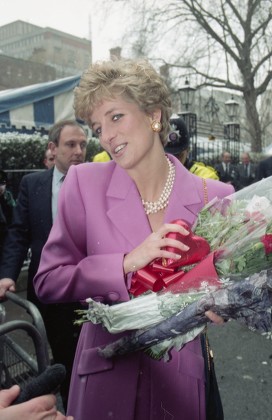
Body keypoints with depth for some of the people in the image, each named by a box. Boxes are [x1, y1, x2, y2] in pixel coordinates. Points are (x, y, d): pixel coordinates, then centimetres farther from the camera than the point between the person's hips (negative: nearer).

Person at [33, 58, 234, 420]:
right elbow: (48, 282, -11)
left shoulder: (214, 196, -10)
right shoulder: (84, 183, -11)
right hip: (104, 377, 0)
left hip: (181, 379, 1)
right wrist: (127, 263, -23)